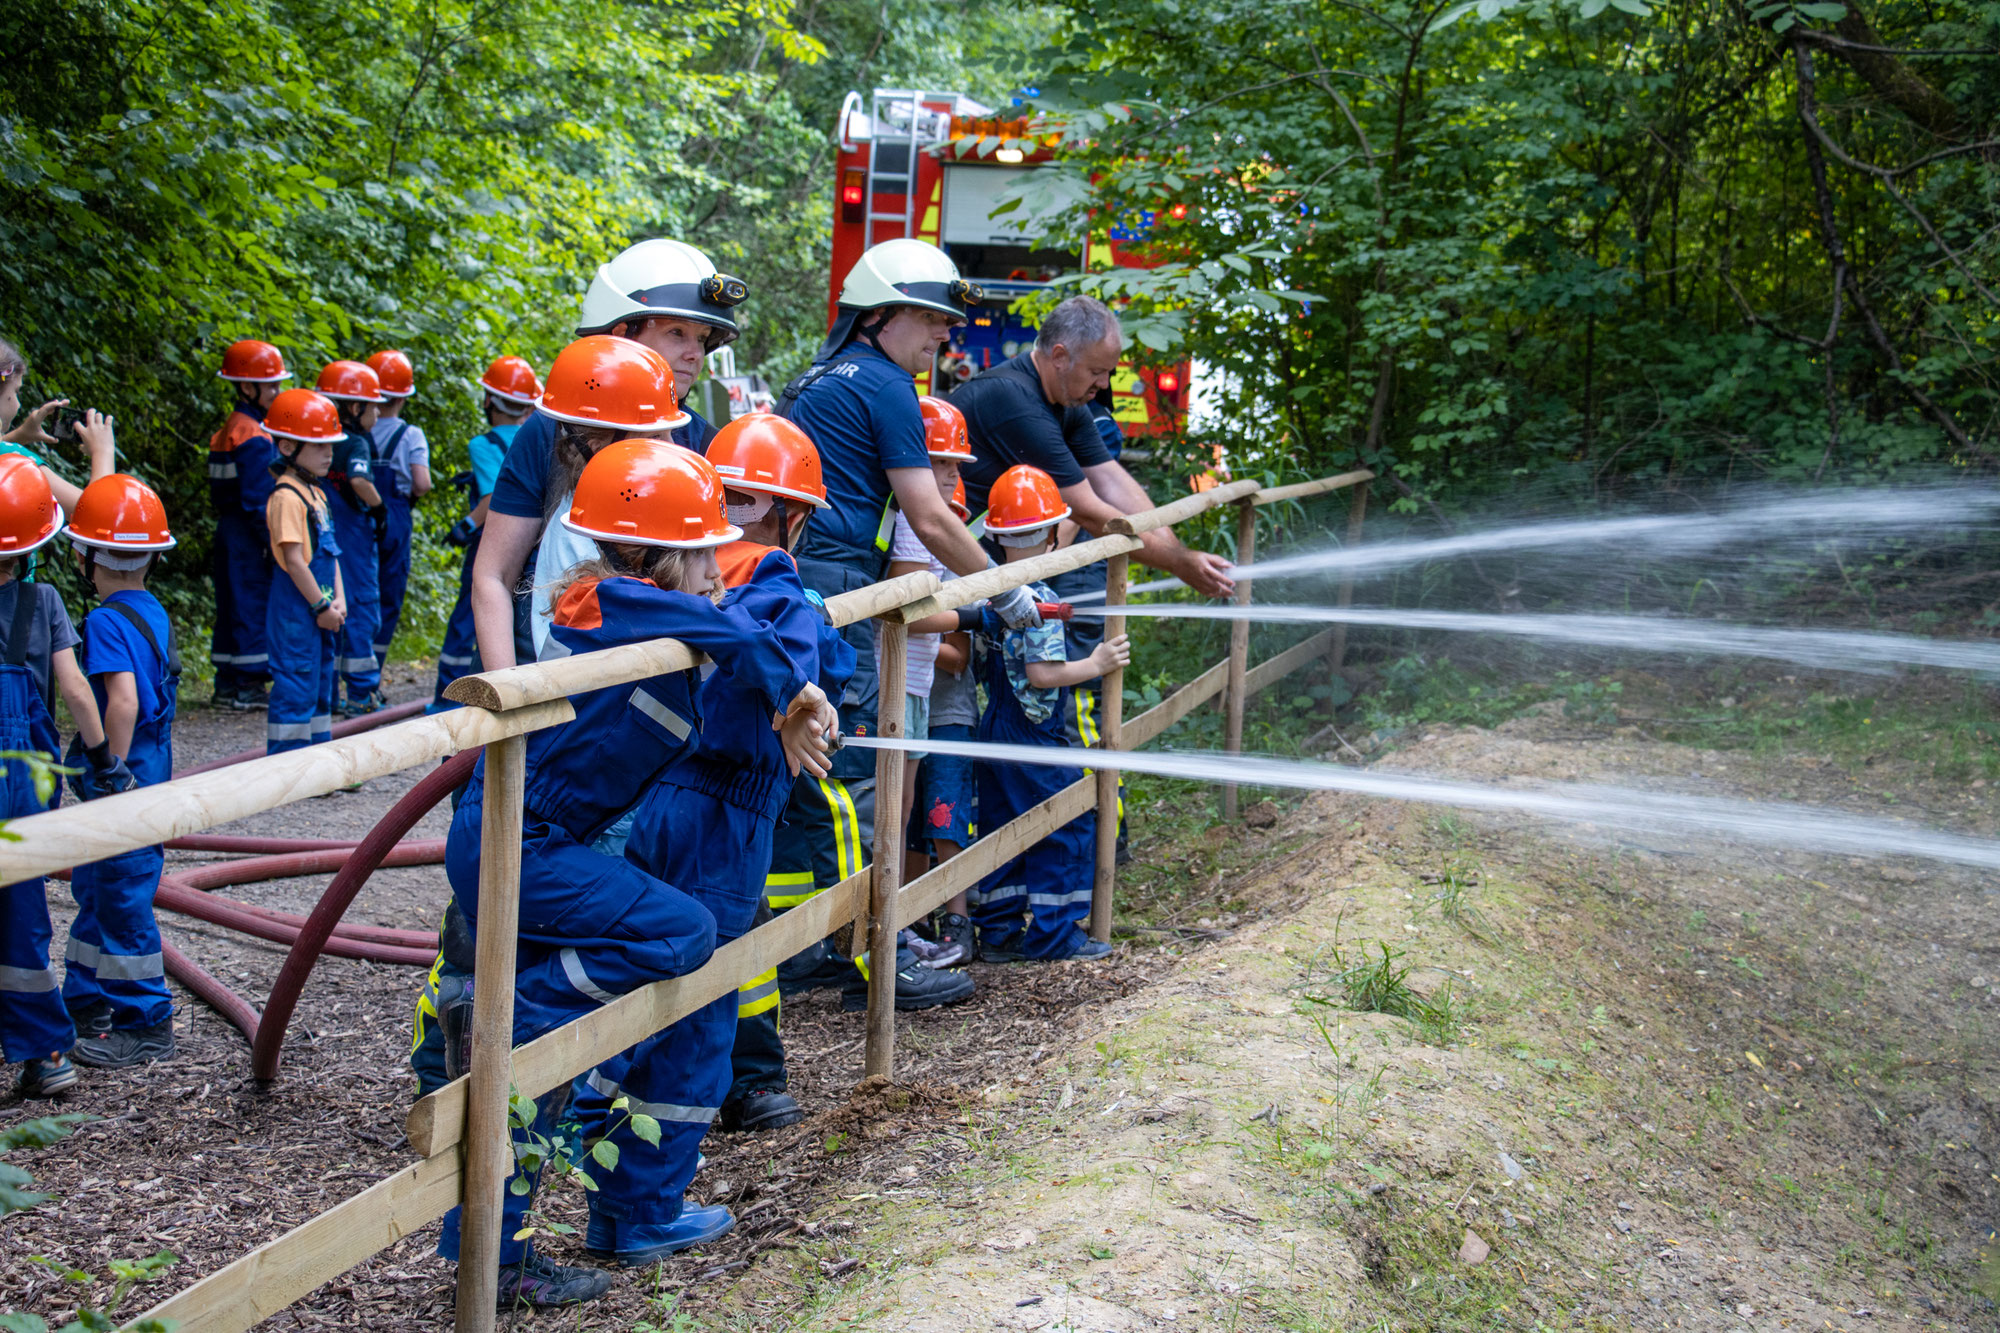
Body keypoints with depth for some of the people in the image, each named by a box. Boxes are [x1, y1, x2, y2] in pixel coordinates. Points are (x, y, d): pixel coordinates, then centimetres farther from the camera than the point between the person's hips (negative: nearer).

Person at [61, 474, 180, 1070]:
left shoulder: (107, 622, -18)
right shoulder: (154, 612, 9)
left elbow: (123, 701, -30)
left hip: (125, 779, -9)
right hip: (151, 772, 9)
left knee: (122, 898, 0)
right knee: (96, 889, 21)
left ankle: (147, 1026, 8)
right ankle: (84, 1004, 33)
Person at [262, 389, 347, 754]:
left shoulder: (315, 494, 14)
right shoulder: (287, 497, -16)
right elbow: (294, 560, -20)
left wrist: (338, 600, 5)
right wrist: (321, 607, -15)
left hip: (319, 610, 10)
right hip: (295, 610, -10)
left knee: (320, 685, 15)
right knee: (295, 687, -7)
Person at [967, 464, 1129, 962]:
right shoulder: (1040, 600, -19)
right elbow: (1041, 674, -23)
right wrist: (1094, 664, -13)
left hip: (995, 726, 8)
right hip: (1035, 735, -8)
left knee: (1001, 824, 13)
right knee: (1067, 828, 3)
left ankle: (998, 930, 17)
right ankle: (1053, 932, 6)